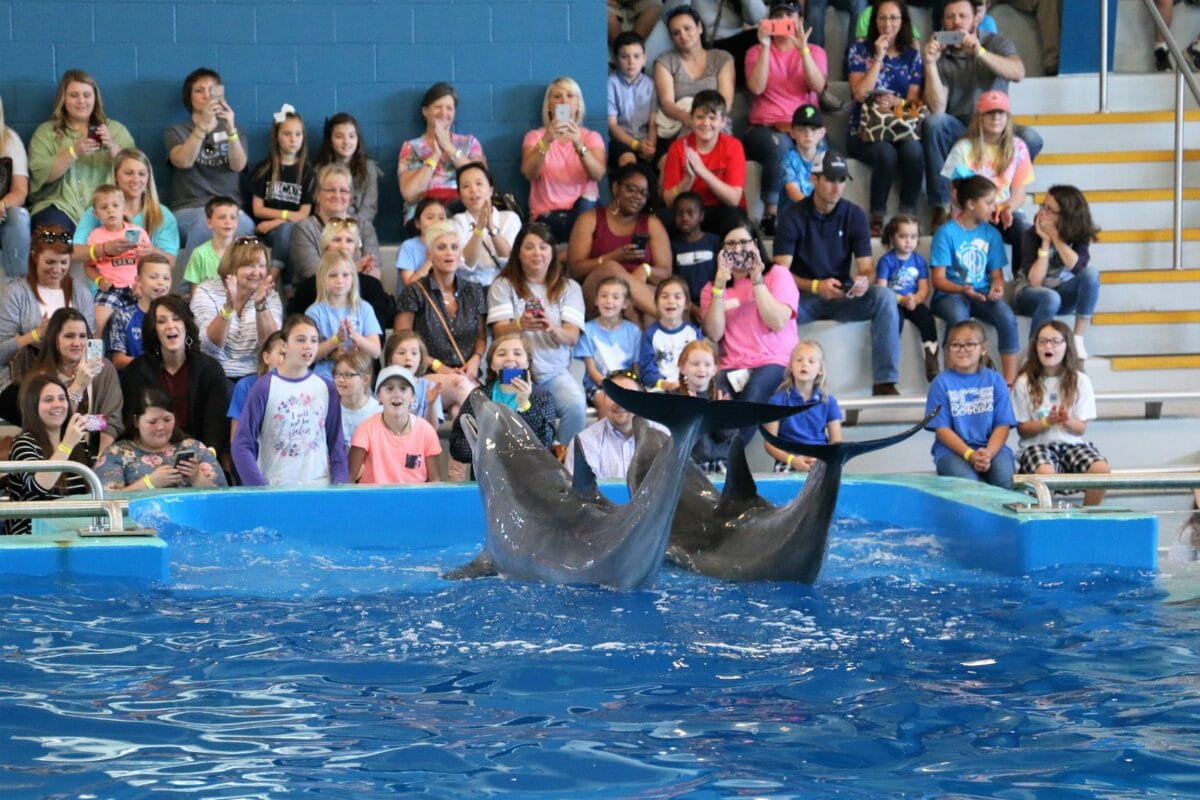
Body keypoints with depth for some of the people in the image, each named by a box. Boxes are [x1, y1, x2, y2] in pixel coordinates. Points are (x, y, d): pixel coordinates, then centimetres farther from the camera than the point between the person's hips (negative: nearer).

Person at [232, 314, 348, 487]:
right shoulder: (265, 388, -3)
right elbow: (243, 446, -4)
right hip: (276, 489, -3)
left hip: (320, 489, 3)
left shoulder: (325, 388, 6)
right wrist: (262, 490, -13)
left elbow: (336, 445, 9)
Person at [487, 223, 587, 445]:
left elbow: (573, 336, 0)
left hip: (555, 371, 2)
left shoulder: (569, 287, 13)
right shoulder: (503, 286, 9)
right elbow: (499, 332, -3)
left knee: (576, 405, -30)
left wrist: (553, 328, -24)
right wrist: (520, 325, -28)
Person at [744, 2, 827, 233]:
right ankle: (770, 215, -31)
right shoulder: (757, 52, 11)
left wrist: (803, 49, -15)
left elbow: (817, 86, -7)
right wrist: (765, 47, -11)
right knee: (779, 145, -38)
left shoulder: (814, 51, 13)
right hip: (765, 128, -1)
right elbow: (756, 88, -8)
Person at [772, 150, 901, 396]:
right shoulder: (793, 216, -5)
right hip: (804, 297, -2)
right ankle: (777, 379, -30)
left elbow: (866, 268, -3)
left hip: (843, 296, 2)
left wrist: (864, 281, -30)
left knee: (885, 297, -27)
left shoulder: (854, 215, 2)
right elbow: (781, 271, -13)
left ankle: (885, 381, -27)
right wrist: (816, 286, -31)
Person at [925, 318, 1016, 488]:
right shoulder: (941, 383, 4)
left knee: (1005, 479, -29)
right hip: (952, 450, -2)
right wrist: (970, 454, -15)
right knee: (968, 482, -33)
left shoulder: (995, 380, 9)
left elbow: (1003, 425, 4)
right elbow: (942, 429, -1)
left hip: (992, 447, 2)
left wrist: (988, 453, -14)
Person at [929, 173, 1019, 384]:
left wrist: (997, 287, -12)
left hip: (982, 293, 4)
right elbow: (938, 279, -7)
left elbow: (996, 274, 12)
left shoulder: (991, 234, 9)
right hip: (950, 294, -4)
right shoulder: (947, 233, -5)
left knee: (1007, 318, -27)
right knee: (958, 318, -38)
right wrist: (963, 289, -25)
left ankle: (1010, 382, -24)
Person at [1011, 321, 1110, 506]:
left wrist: (1067, 421, -19)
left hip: (1072, 443, 2)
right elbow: (1022, 429, 2)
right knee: (1045, 473, -37)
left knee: (1101, 469, -27)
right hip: (1037, 444, -2)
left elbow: (1081, 428, 4)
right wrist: (1047, 422, -16)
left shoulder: (1080, 381, 4)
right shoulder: (1024, 383, -1)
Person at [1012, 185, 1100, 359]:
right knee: (1050, 298, -40)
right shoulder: (1032, 235, -17)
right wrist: (1045, 242, -26)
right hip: (1030, 293, -3)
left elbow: (1078, 266, -28)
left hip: (1062, 292, 3)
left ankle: (1078, 340, -24)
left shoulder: (1080, 234, -9)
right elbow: (1034, 280, -24)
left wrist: (1055, 236, -27)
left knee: (1091, 274, -27)